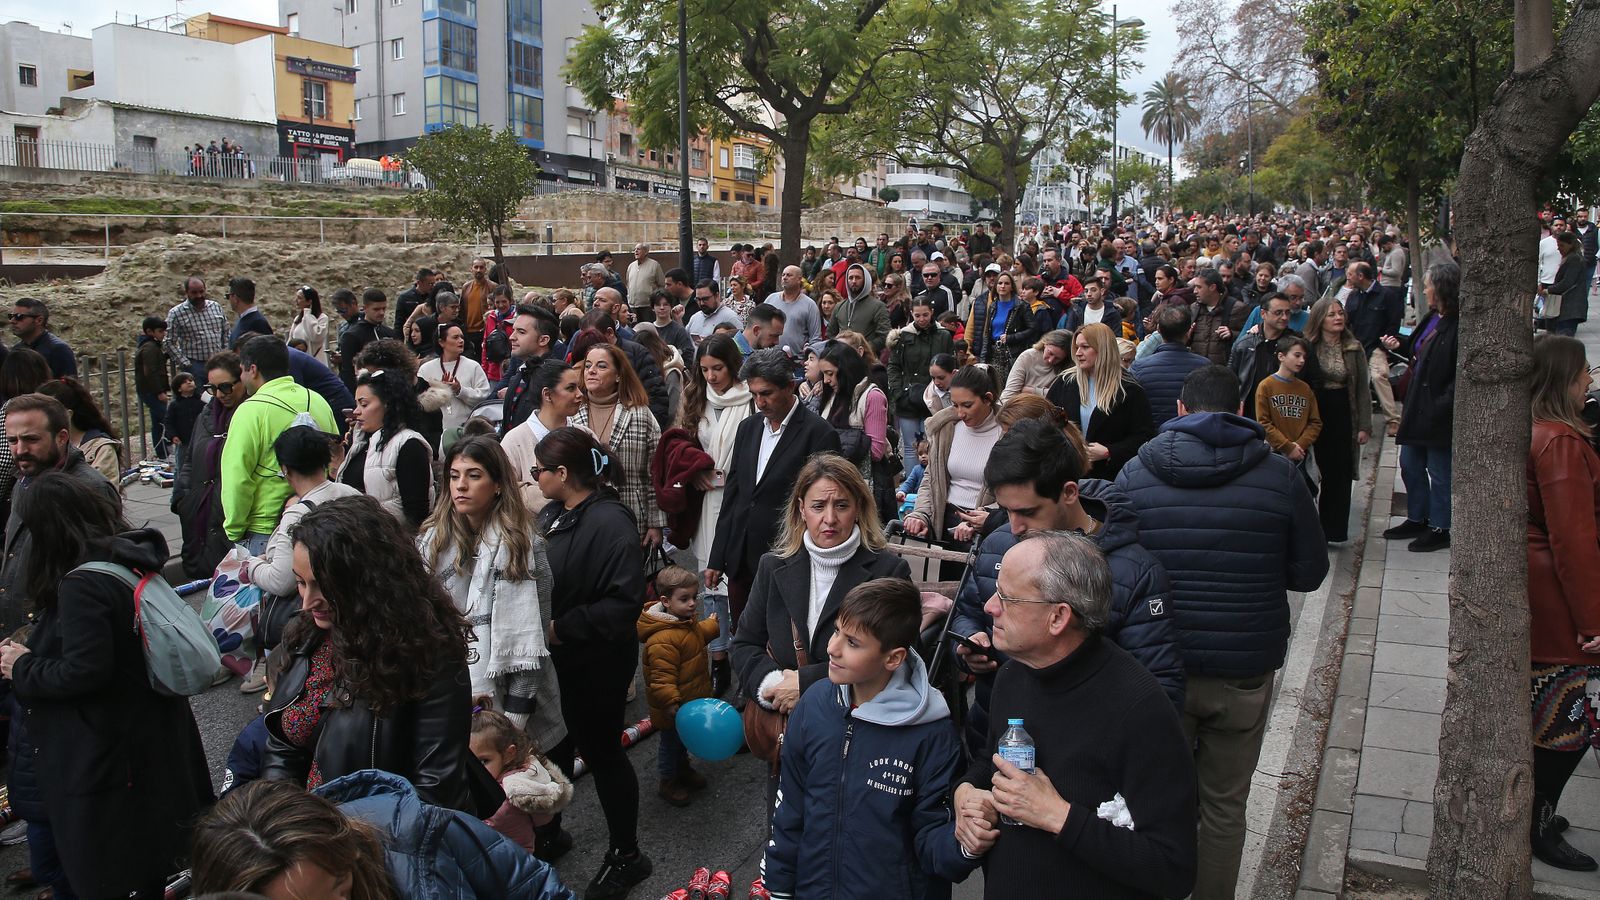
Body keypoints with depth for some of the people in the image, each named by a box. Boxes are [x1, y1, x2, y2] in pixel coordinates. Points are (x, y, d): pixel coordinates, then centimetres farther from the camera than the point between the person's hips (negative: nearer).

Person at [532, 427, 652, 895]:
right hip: (554, 660, 8)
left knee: (600, 751, 6)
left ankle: (626, 855, 26)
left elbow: (623, 602, -27)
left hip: (595, 665, -8)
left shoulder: (610, 523, -22)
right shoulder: (551, 514, 3)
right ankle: (548, 834, 44)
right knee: (552, 746, 22)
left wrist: (561, 628, -23)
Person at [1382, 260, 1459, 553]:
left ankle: (1439, 528, 20)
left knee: (1439, 472, 5)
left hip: (1438, 414, -9)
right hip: (1418, 407, 9)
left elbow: (1461, 376, -23)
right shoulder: (1432, 319, 8)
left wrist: (1440, 408, -24)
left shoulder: (1458, 326, -21)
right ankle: (1417, 518, 34)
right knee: (1410, 463, 19)